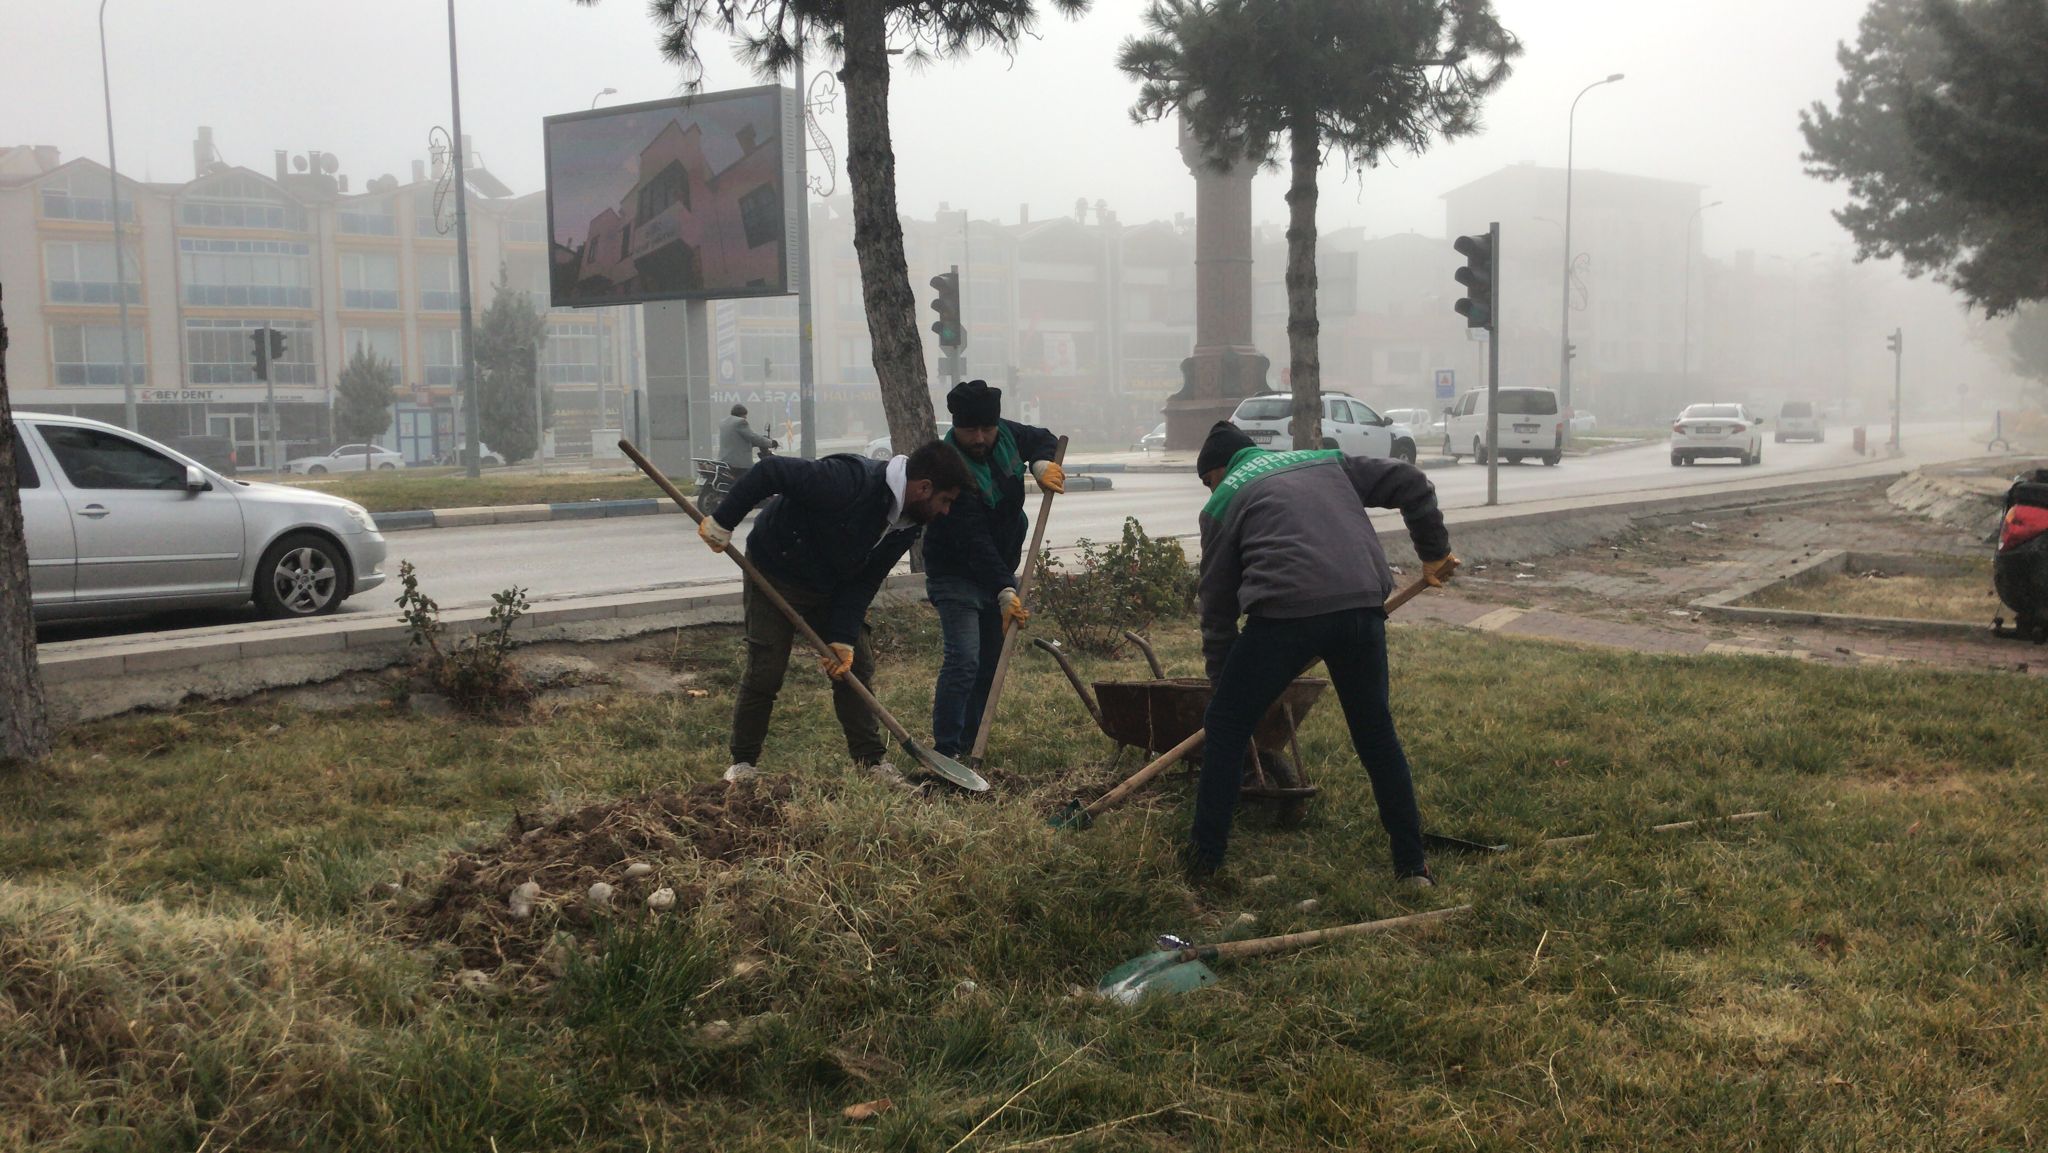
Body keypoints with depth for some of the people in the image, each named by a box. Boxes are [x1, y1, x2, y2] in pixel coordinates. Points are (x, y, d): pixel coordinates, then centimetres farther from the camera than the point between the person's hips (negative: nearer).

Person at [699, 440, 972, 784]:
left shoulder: (906, 525, -9)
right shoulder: (850, 481, -35)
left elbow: (864, 582, -6)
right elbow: (771, 471, -31)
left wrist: (843, 639, -14)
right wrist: (722, 522, -25)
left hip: (831, 589, 7)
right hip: (775, 576, -7)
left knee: (856, 667, 4)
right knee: (765, 673, -5)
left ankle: (873, 761, 13)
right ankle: (743, 762, 12)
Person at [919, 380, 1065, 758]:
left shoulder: (1004, 434, -7)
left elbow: (1044, 439, 14)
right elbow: (974, 543, -33)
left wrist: (1042, 463, -11)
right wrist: (1005, 591, -40)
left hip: (1001, 572, 7)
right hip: (956, 576, -7)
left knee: (990, 665, 10)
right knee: (964, 660, -20)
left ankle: (967, 747, 19)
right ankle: (945, 751, -15)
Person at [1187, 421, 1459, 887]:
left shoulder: (1223, 500, 19)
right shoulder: (1327, 462, 30)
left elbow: (1217, 608, 19)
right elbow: (1410, 483, 22)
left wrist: (1221, 686, 26)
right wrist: (1434, 551, 31)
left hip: (1285, 610, -4)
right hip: (1363, 605, 4)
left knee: (1227, 728, 14)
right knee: (1376, 734, 22)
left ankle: (1203, 859, 18)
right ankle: (1412, 866, 27)